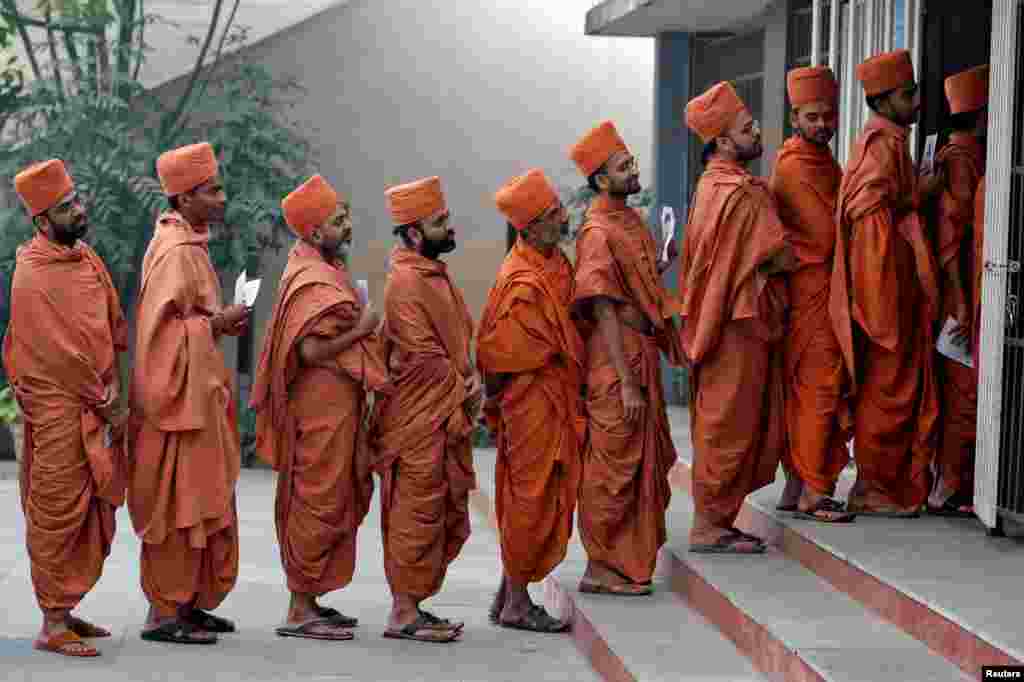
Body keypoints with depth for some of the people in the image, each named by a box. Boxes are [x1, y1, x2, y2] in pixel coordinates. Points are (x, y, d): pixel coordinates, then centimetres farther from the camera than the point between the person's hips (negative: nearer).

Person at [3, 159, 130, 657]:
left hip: (97, 406, 8)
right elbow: (62, 354, -17)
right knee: (58, 514, -5)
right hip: (59, 410, -8)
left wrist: (112, 383, 3)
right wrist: (105, 405, -11)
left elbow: (113, 324, 14)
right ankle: (53, 625, -1)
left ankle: (65, 608, 22)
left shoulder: (86, 256, 9)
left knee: (93, 515, 12)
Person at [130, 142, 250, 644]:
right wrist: (217, 324, -15)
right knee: (179, 503, -5)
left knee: (202, 503, 14)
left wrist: (218, 321, 7)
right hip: (181, 394, -10)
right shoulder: (177, 251, -16)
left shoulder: (187, 243, 14)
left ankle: (188, 602, 21)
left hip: (199, 391, 10)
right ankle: (164, 613, 1)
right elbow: (163, 326, -22)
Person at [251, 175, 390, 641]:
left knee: (318, 501, 14)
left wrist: (360, 325, 10)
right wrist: (361, 330, -16)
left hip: (334, 402, 10)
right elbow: (310, 350, -25)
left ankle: (309, 600, 21)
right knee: (320, 501, -6)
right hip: (322, 405, -10)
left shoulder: (324, 269, 14)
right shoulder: (314, 282, -17)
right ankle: (301, 610, -1)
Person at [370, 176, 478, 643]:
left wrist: (472, 374, 1)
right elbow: (425, 358, -19)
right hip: (421, 419, -10)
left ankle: (414, 603, 20)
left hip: (448, 416, 10)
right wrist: (464, 391, -9)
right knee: (419, 513, -6)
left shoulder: (435, 272, 14)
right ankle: (404, 614, 0)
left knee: (448, 515, 13)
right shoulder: (407, 281, -16)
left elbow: (460, 333, 17)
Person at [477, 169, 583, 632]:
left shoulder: (552, 260, 7)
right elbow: (497, 350, -19)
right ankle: (517, 604, 8)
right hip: (533, 400, -9)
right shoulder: (523, 283, -23)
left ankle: (509, 596, 23)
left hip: (554, 399, 9)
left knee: (526, 501, 14)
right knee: (534, 499, -1)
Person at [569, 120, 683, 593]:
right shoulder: (598, 233, -16)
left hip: (641, 355, 9)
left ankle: (628, 562, 24)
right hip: (616, 362, -9)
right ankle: (600, 568, 5)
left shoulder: (630, 219, 12)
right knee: (614, 467, -3)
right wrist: (627, 383, -21)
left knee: (643, 461, 14)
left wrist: (658, 268, 4)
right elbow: (604, 311, -20)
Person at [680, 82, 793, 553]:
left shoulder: (713, 183, 12)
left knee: (718, 423, 13)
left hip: (714, 317, 9)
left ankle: (715, 519, 17)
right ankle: (709, 526, 0)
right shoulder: (745, 192, -17)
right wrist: (792, 252, 2)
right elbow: (781, 256, -17)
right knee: (730, 425, -4)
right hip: (741, 320, -9)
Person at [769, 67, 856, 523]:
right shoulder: (797, 167, -14)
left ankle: (797, 486, 15)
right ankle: (811, 494, -6)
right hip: (811, 287, -10)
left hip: (821, 289, 10)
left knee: (804, 391, 11)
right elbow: (827, 234, -18)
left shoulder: (822, 160, 18)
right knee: (819, 387, -8)